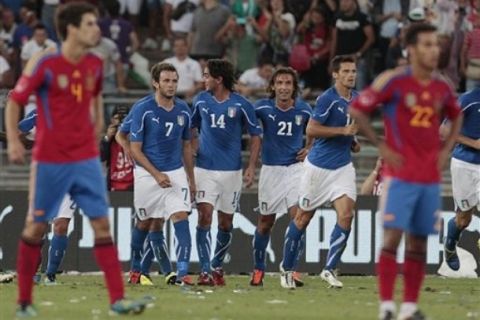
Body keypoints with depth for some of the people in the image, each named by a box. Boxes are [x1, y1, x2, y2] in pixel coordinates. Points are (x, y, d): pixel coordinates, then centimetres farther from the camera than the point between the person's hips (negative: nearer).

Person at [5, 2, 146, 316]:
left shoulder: (95, 64, 4)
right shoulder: (44, 64, -12)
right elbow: (14, 101, -5)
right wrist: (13, 141, -14)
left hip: (86, 158, 4)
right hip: (50, 161, -4)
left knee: (102, 223, -3)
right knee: (36, 227, 4)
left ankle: (118, 299, -4)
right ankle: (24, 301, 16)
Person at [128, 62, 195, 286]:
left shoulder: (183, 110, 3)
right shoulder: (142, 109, -11)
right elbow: (135, 149, -11)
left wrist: (191, 178, 15)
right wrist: (156, 174, -19)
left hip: (176, 172, 3)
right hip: (147, 174, -3)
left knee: (181, 217, -14)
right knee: (145, 222, 11)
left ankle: (182, 273, -21)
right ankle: (135, 268, 33)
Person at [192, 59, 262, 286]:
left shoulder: (241, 104, -5)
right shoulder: (201, 100, 3)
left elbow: (255, 136, 3)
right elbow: (192, 127, 20)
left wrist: (251, 167, -5)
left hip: (231, 171, -1)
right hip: (205, 168, 1)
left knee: (226, 223, 7)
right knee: (204, 216, -13)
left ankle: (217, 267, 26)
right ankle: (205, 271, -14)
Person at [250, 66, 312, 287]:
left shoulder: (303, 110, -1)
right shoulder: (263, 107, -7)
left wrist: (308, 149, 0)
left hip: (295, 167, 0)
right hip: (271, 169, 0)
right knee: (265, 223, 8)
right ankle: (258, 269, 24)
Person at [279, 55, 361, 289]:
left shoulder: (356, 98, 8)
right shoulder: (328, 99, -16)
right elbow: (311, 129, -21)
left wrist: (352, 141, 8)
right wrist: (343, 131, -23)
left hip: (343, 166, 5)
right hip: (319, 166, -5)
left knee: (346, 215, -12)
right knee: (303, 217, 6)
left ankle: (330, 269, -5)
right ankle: (286, 269, 21)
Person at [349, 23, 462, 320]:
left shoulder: (442, 87, 7)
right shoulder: (393, 81, -9)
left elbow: (456, 116, 26)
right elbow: (356, 109, -6)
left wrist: (446, 149, 12)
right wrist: (381, 146, -8)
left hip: (430, 176, 5)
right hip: (400, 173, -5)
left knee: (418, 243, 6)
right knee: (393, 237, -10)